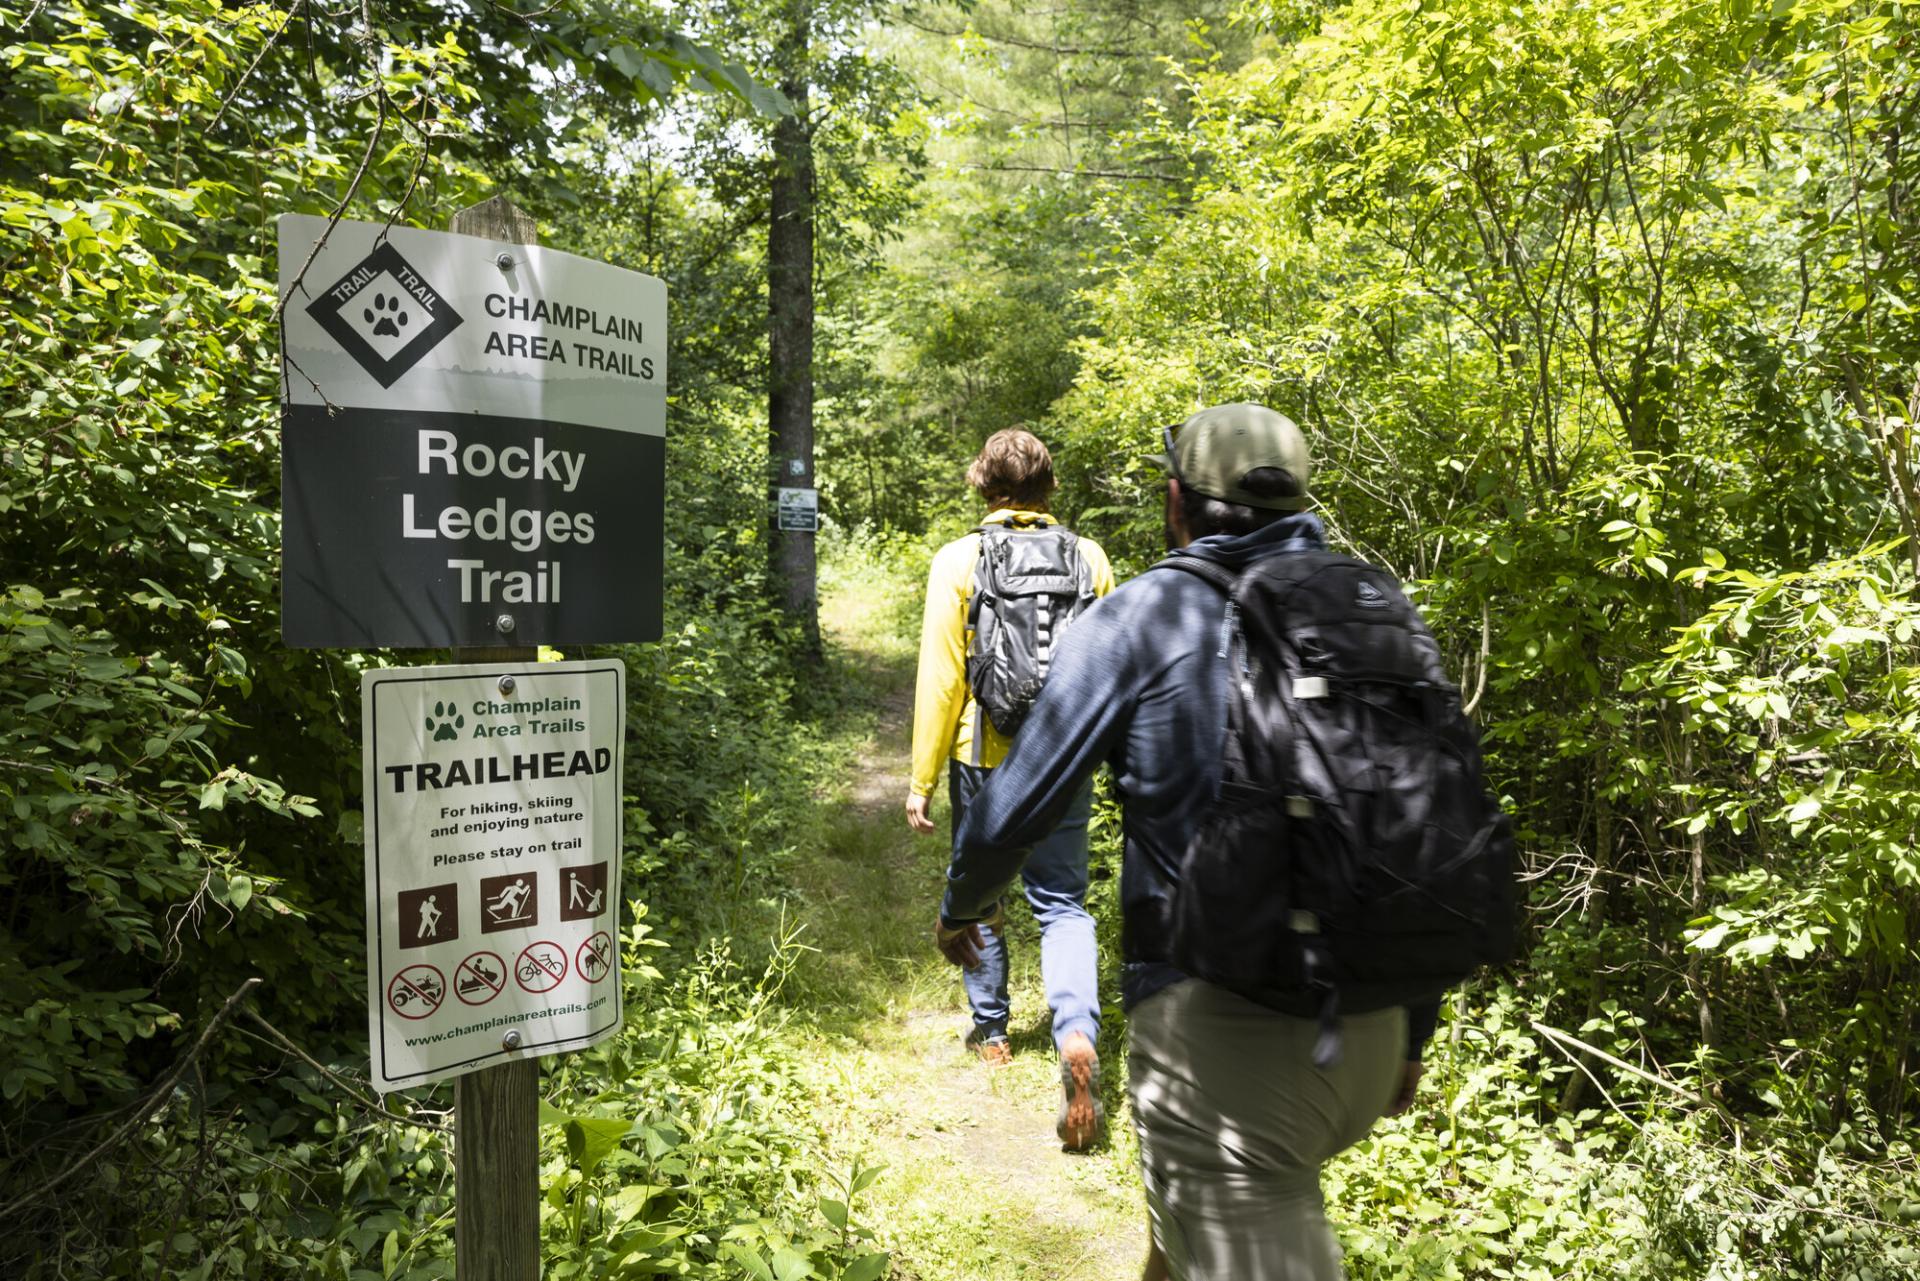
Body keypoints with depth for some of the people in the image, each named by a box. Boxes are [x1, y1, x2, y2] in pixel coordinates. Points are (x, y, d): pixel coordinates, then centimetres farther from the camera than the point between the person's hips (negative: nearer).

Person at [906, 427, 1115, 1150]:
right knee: (1062, 904, 10)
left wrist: (922, 779, -2)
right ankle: (1077, 1036, -11)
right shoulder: (1088, 559, -1)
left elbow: (940, 678, -9)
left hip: (984, 760, -1)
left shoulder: (957, 562, -8)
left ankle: (990, 1031, 33)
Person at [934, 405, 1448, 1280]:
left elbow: (1012, 810, -5)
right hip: (1364, 1033, 7)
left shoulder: (1140, 619, -6)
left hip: (1216, 1024, -6)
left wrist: (961, 906, 16)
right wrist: (1412, 1030, 21)